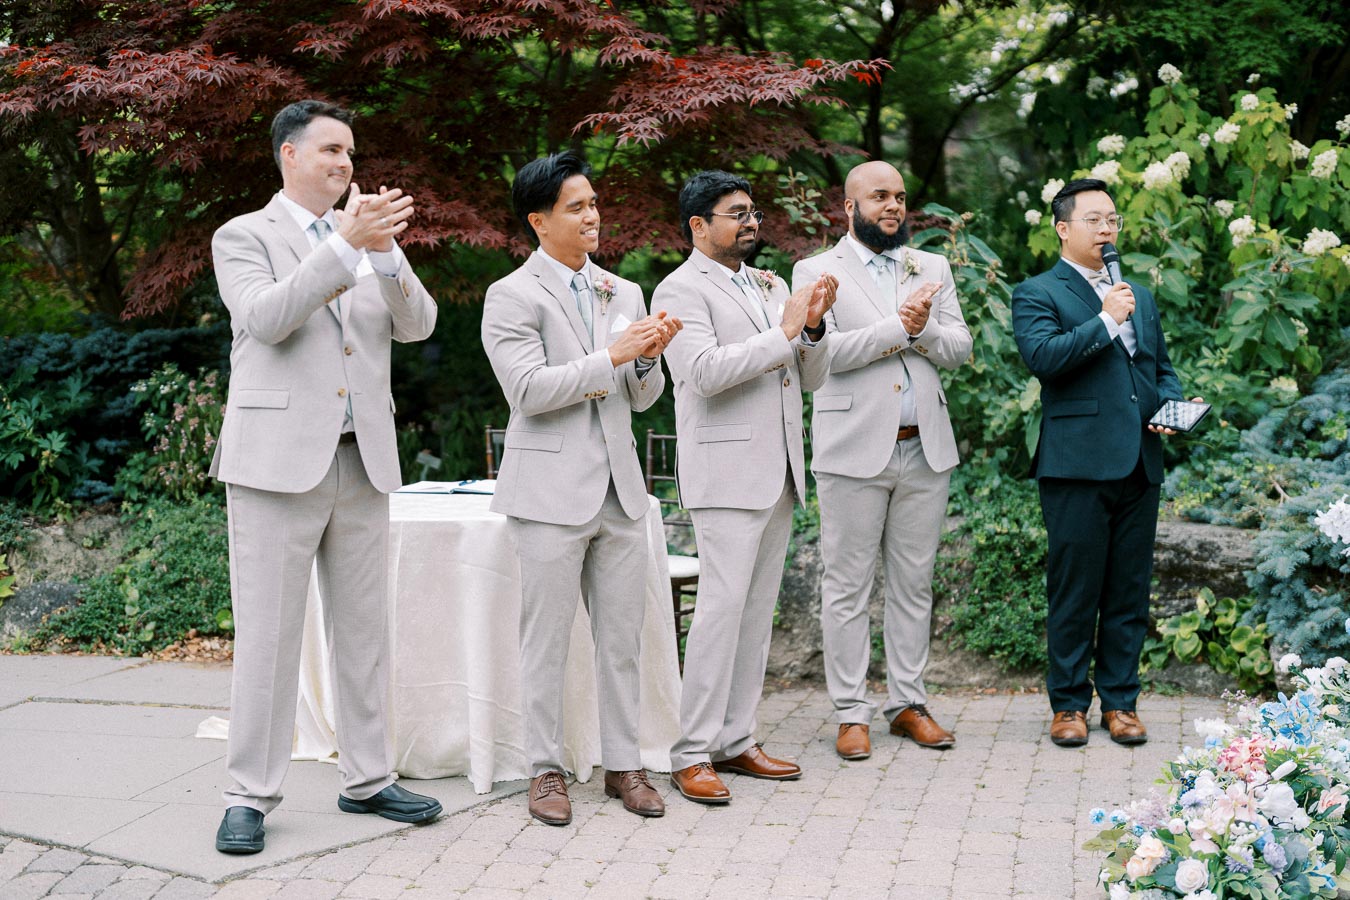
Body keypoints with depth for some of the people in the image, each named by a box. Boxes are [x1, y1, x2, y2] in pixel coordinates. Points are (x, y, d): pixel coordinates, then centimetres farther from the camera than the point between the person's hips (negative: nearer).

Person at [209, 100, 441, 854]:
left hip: (362, 460, 5)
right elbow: (266, 318, -17)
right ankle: (251, 797, 5)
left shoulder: (371, 244, 16)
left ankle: (367, 778, 18)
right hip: (279, 459, -5)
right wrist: (347, 244, -24)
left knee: (365, 629, 9)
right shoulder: (245, 237, 2)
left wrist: (386, 249, -14)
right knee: (269, 634, -2)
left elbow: (417, 324, 3)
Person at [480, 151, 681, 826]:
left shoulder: (622, 294, 14)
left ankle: (623, 763, 18)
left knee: (622, 637, 9)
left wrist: (649, 357, -7)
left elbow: (642, 399, 15)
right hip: (552, 490, -5)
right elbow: (529, 389, -16)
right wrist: (613, 355, -18)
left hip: (619, 489, 6)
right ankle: (545, 770, 12)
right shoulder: (512, 297, -4)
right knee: (546, 640, 2)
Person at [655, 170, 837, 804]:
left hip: (778, 471, 8)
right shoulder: (681, 290, -5)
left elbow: (811, 379, 17)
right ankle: (691, 754, -7)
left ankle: (735, 741, 15)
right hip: (726, 473, -8)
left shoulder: (772, 287, 19)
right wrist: (782, 333, -15)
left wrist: (812, 327, -2)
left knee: (758, 610, 8)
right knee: (722, 607, -12)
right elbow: (706, 371, -20)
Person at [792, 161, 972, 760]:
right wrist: (897, 325, -14)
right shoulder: (817, 272, 2)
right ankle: (851, 712, 7)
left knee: (914, 583, 9)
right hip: (854, 449, -4)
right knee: (848, 587, 0)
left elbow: (960, 348, 7)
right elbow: (821, 349, -12)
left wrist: (924, 329, -13)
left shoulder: (933, 269, 15)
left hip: (924, 448, 4)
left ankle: (908, 701, 19)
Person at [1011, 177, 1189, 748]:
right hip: (1077, 465, -6)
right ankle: (1069, 704, 10)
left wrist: (1170, 408, 6)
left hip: (1140, 464, 6)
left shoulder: (1140, 296, 22)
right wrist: (1106, 320, -14)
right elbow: (1043, 357, -16)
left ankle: (1120, 701, 18)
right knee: (1074, 592, -1)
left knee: (1130, 590, 9)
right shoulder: (1037, 294, 1)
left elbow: (1162, 367, 26)